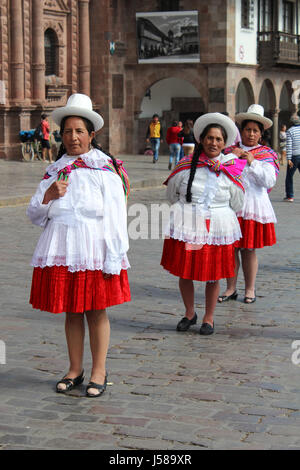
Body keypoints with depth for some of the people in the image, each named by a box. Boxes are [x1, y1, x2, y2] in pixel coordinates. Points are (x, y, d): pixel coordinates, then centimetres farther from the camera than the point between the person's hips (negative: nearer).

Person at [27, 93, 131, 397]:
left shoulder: (106, 169, -2)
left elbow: (115, 216, -6)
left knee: (96, 311, 3)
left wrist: (114, 258, -12)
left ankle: (99, 372, 14)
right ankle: (75, 369, 22)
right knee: (71, 311, 10)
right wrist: (49, 196, -8)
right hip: (61, 251, 4)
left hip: (94, 251, -4)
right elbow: (34, 215, 12)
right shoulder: (55, 170, 12)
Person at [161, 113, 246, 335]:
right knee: (184, 273, 7)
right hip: (186, 228, 0)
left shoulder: (231, 170, 1)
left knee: (213, 276, 5)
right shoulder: (186, 165, 0)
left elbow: (237, 205, 9)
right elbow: (171, 195, 13)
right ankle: (190, 313, 30)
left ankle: (209, 318, 24)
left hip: (217, 230, 0)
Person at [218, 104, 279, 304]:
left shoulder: (267, 155, 8)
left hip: (253, 204, -1)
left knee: (248, 249, 2)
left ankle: (250, 290, 14)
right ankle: (231, 289, 13)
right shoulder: (231, 150, 12)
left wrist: (253, 163, -11)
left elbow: (269, 181, -4)